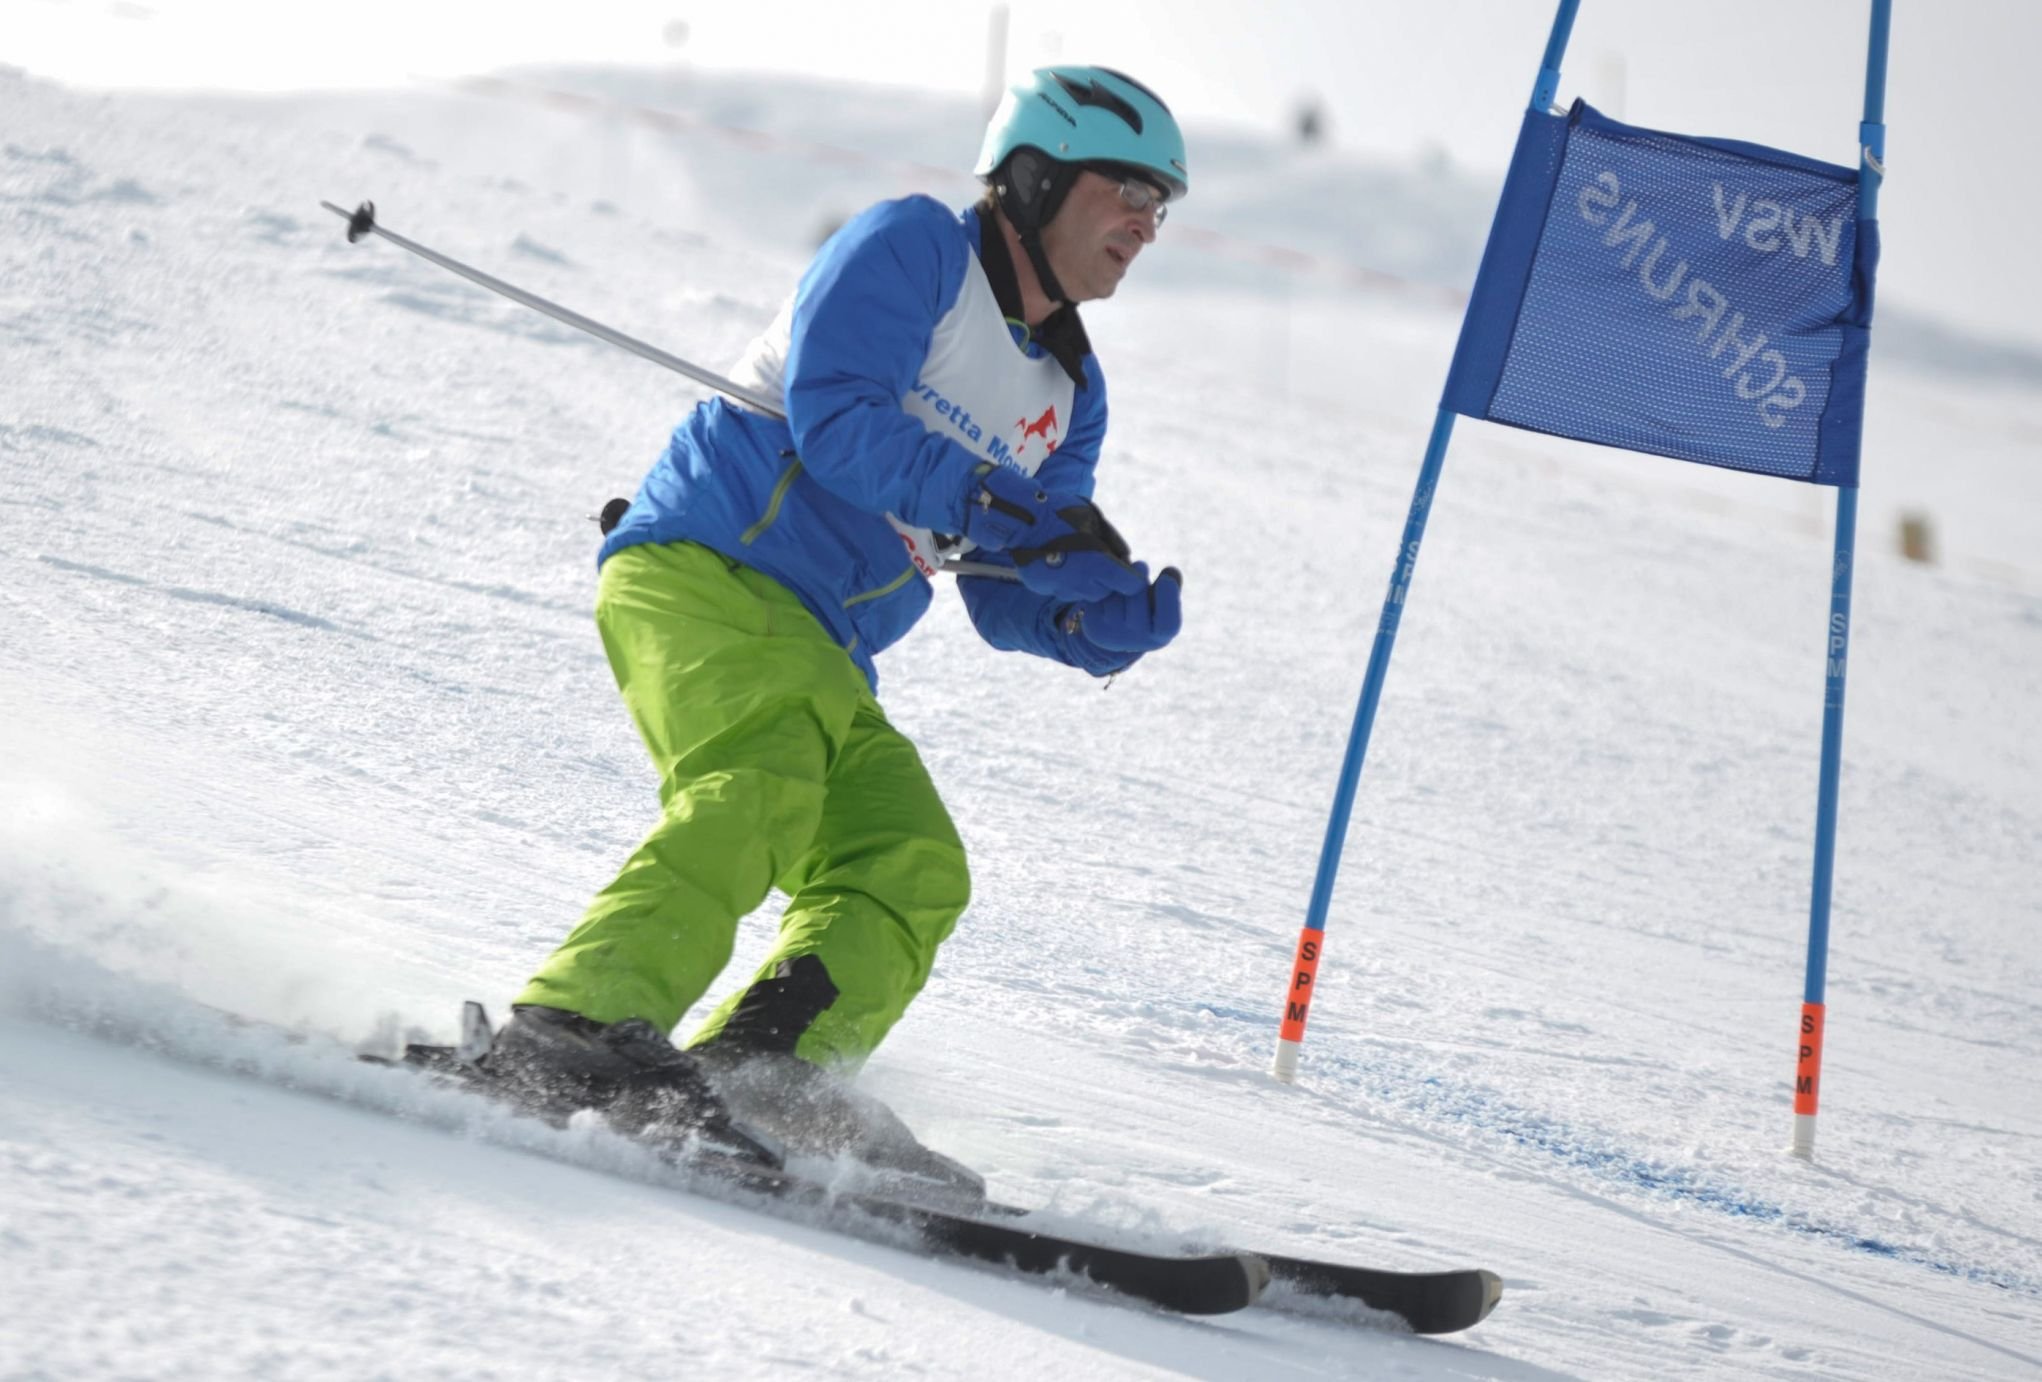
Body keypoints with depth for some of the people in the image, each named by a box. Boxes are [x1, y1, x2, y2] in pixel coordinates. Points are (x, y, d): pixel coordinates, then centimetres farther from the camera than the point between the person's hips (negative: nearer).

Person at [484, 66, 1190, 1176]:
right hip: (698, 572, -9)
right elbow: (833, 409, -15)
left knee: (912, 873, -11)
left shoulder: (1069, 394, 22)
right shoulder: (914, 247, -1)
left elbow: (1009, 598, 18)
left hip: (821, 660, 9)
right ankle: (572, 1030, -42)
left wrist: (1117, 624, -3)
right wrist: (990, 505, -21)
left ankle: (755, 1084, -21)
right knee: (762, 789, -32)